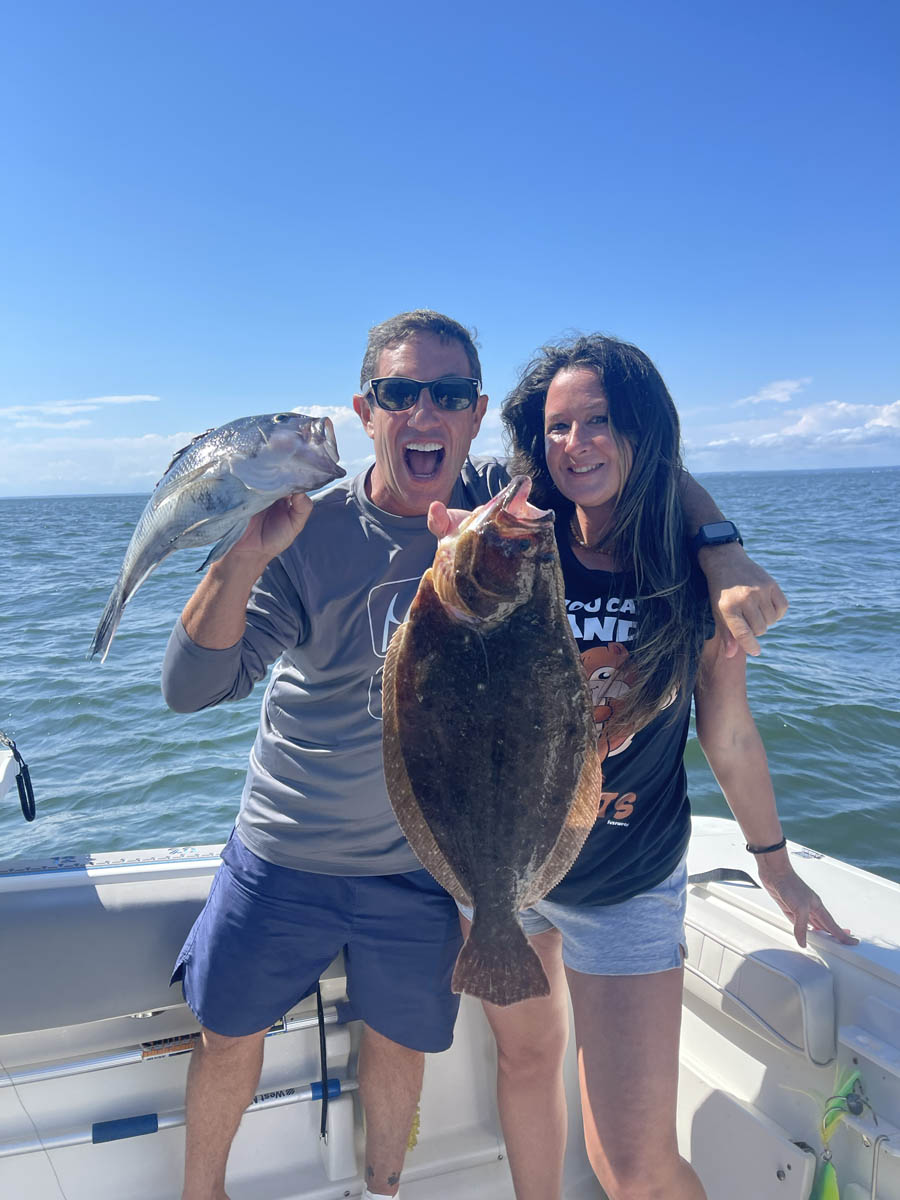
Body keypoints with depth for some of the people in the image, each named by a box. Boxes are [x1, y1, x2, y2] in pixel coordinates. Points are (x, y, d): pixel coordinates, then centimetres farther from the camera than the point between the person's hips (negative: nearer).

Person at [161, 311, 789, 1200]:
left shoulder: (501, 507, -13)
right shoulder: (309, 534, -19)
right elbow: (189, 687, -23)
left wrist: (724, 560, -22)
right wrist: (243, 556, -40)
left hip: (422, 867, 1)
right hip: (284, 858, -1)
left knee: (397, 1044, 21)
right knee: (229, 1039, 18)